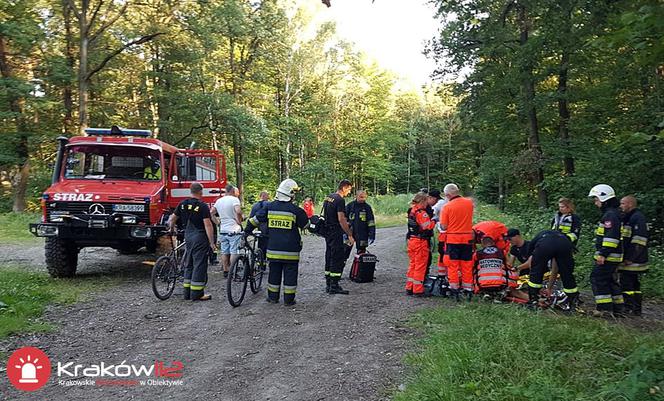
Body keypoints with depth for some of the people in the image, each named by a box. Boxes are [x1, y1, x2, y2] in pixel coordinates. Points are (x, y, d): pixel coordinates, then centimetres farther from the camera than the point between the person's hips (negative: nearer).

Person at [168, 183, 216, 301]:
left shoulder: (183, 204, 6)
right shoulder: (203, 206, -13)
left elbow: (172, 219, 13)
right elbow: (207, 225, -18)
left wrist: (172, 229, 33)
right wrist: (212, 242, -15)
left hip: (188, 236, 7)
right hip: (200, 237, -7)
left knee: (189, 264, 15)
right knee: (199, 264, -2)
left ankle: (187, 292, 19)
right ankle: (197, 294, 0)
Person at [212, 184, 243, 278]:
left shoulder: (219, 201, 10)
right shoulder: (234, 199, -11)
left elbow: (211, 213, 12)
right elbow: (238, 211, -27)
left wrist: (217, 222, 17)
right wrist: (239, 221, -12)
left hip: (222, 230, 6)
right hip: (233, 230, -6)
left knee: (224, 252, 12)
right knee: (233, 252, -2)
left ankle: (225, 271, 19)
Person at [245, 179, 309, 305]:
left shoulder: (269, 207, 0)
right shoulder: (295, 210, -10)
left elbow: (255, 220, 7)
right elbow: (305, 225, 4)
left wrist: (247, 231, 19)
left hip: (273, 249, 3)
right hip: (290, 250, -3)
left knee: (274, 272, 15)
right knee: (290, 273, 6)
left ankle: (273, 297, 22)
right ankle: (288, 299, 10)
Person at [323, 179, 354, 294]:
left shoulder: (328, 197, 13)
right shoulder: (340, 200, -15)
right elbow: (341, 219, -21)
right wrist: (350, 235, -17)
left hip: (327, 232, 9)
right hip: (336, 233, -9)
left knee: (329, 257, 13)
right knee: (338, 259, -4)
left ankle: (328, 285, 19)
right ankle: (334, 286, -3)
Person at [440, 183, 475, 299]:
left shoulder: (447, 207, -12)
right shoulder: (469, 203, 1)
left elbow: (444, 227, -11)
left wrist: (440, 224, 9)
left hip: (452, 238, -4)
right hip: (467, 238, 4)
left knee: (453, 264, 6)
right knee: (467, 265, 11)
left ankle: (454, 288, 9)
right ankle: (467, 289, 17)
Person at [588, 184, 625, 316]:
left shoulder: (610, 214, -15)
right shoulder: (611, 213, 19)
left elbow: (611, 236, -24)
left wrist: (603, 254, -24)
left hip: (608, 256, -10)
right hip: (614, 256, 10)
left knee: (597, 278, -7)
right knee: (610, 280, 15)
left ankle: (605, 308, -6)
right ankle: (618, 308, 21)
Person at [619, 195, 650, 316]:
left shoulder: (638, 218, -14)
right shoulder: (627, 218, 18)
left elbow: (639, 240, -22)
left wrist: (629, 258, -23)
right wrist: (627, 258, 24)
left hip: (633, 260, -10)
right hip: (628, 259, 10)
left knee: (626, 284, -7)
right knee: (635, 285, 13)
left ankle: (628, 309, -2)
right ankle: (636, 310, 20)